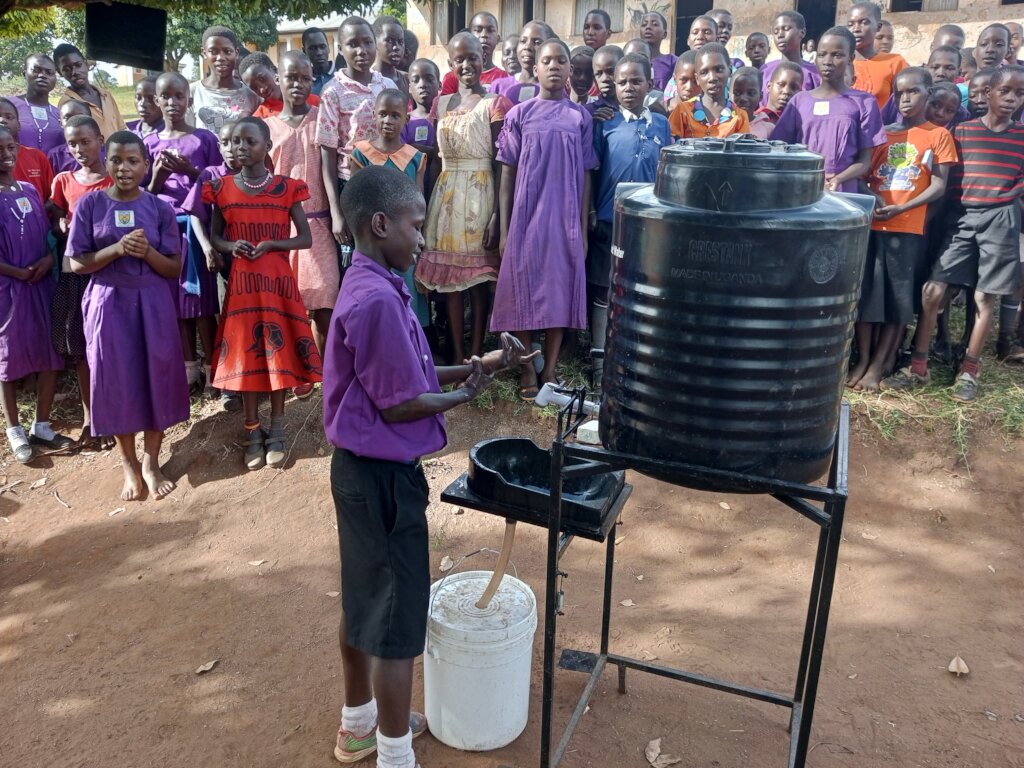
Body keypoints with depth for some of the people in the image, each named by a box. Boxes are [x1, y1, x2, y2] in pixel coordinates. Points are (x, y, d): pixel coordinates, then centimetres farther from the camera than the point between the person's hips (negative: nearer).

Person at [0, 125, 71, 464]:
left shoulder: (30, 190, 8)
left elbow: (49, 232, 12)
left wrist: (49, 259, -7)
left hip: (43, 283, 5)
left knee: (51, 355, 7)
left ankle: (41, 425, 20)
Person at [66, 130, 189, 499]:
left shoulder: (160, 209, 1)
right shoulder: (90, 204, -1)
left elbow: (174, 269, 1)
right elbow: (78, 263, -2)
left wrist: (147, 252, -17)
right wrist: (116, 249, -16)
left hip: (153, 303, 1)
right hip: (108, 303, 0)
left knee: (156, 378, 3)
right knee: (117, 382, 4)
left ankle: (151, 461, 20)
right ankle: (129, 464, 20)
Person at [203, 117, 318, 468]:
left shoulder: (286, 188, -2)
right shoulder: (222, 189, 2)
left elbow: (306, 238, -1)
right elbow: (214, 236, 10)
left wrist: (270, 244, -16)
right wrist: (231, 247, -12)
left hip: (277, 280, -1)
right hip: (242, 282, 1)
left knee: (278, 351, 3)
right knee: (244, 353, 4)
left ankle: (276, 431, 17)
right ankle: (252, 431, 19)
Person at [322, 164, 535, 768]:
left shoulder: (369, 286, 7)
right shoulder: (378, 298, -24)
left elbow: (408, 376, 11)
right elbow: (401, 405, -21)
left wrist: (476, 366, 4)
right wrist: (465, 394, -6)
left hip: (362, 469, 10)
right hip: (385, 475, -10)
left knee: (364, 600, 22)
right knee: (398, 617, 5)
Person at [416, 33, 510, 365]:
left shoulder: (494, 103, -3)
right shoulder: (442, 104, 13)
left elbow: (501, 163, -7)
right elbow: (435, 157, 14)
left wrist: (498, 213, -14)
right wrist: (426, 203, 8)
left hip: (480, 195, -5)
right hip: (446, 195, 5)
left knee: (478, 276, 1)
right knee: (449, 276, 5)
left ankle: (475, 356, 11)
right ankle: (456, 355, 16)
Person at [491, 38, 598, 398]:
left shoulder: (581, 117, 6)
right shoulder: (519, 114, 4)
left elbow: (585, 176, 6)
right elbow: (508, 173, 3)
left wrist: (583, 229, 2)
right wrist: (504, 227, -1)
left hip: (565, 219, 1)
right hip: (525, 216, -1)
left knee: (561, 291, 4)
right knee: (524, 290, 1)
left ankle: (550, 370, 17)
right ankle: (527, 372, 14)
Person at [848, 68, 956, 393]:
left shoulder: (939, 135, 5)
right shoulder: (883, 132, 14)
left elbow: (938, 187, -1)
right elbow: (864, 174, 10)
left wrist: (900, 208, -15)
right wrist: (873, 199, -11)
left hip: (908, 228, -2)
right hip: (872, 224, 2)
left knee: (899, 298, 0)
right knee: (866, 293, 1)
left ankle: (879, 365, 6)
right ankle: (862, 360, 9)